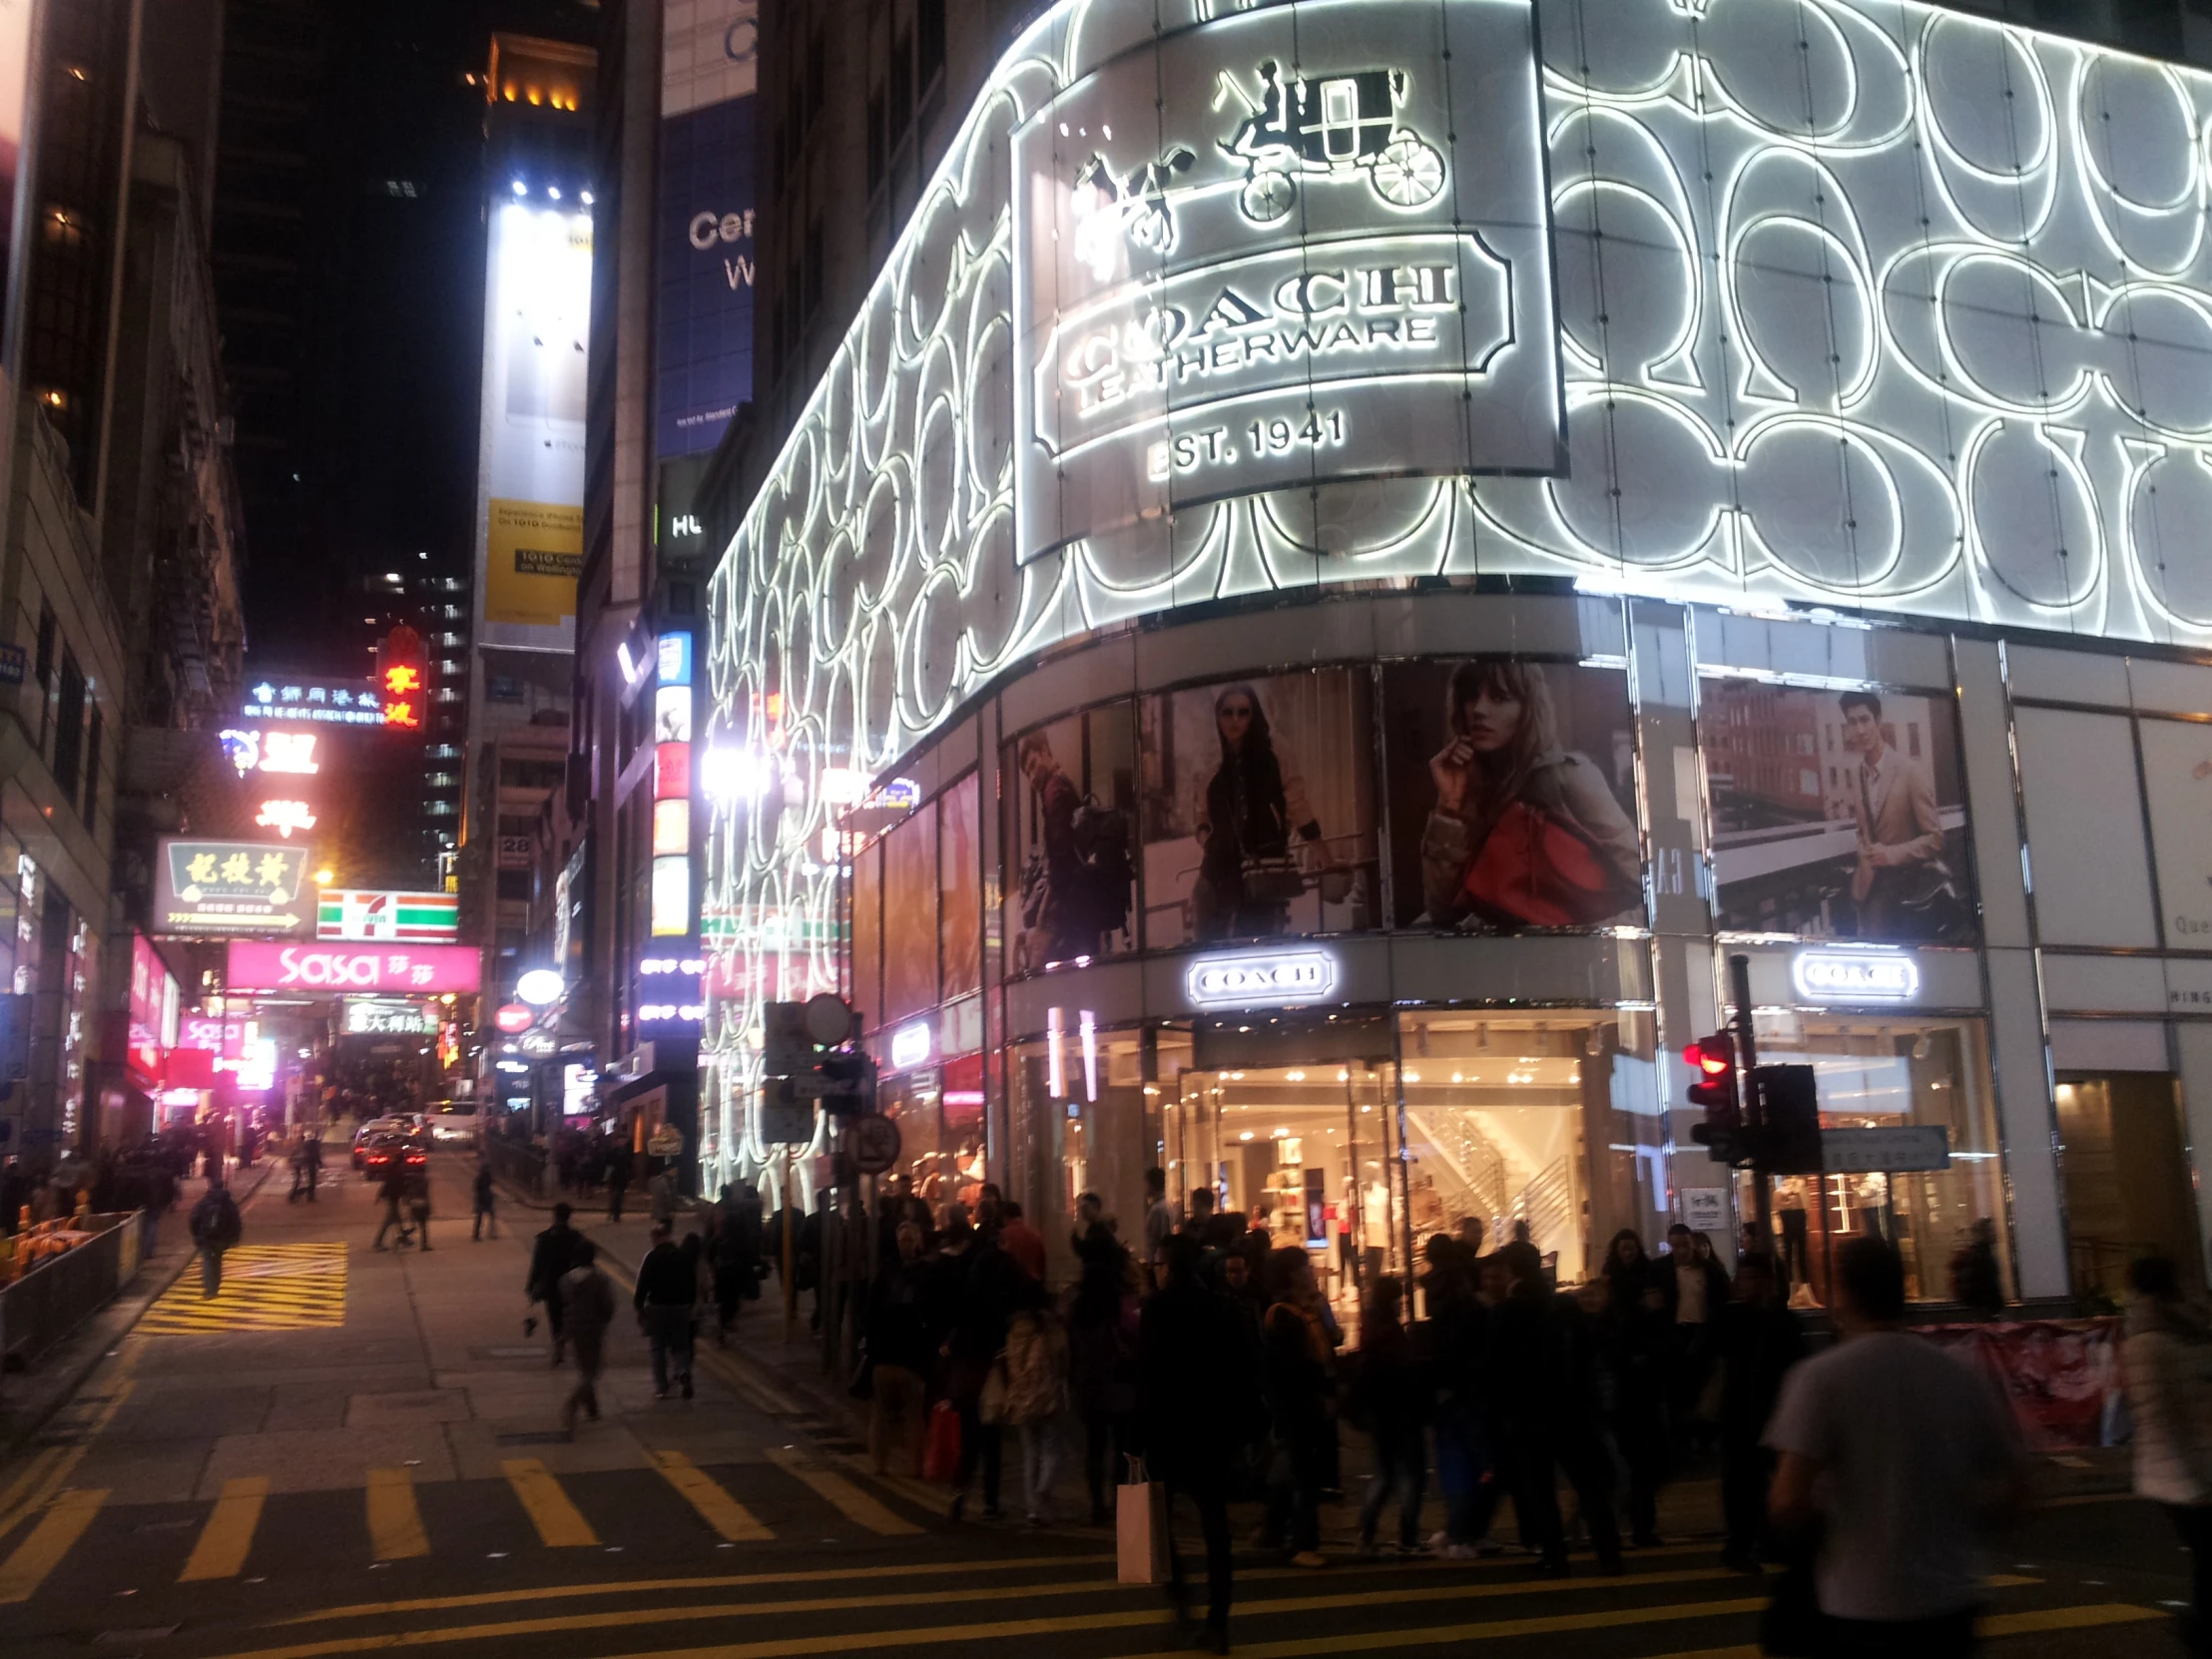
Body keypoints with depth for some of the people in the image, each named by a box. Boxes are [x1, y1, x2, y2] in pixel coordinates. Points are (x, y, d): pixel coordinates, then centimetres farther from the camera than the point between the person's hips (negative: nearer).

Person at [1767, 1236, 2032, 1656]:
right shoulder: (1963, 1377, 1)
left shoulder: (1820, 1377, -13)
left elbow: (1788, 1505, -19)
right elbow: (2014, 1495, 8)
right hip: (1950, 1607, 5)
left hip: (1861, 1612, -5)